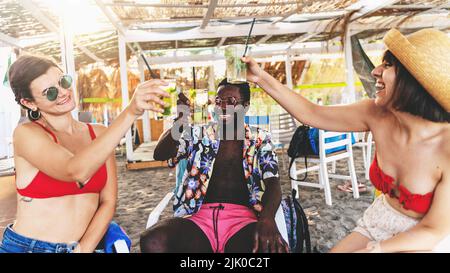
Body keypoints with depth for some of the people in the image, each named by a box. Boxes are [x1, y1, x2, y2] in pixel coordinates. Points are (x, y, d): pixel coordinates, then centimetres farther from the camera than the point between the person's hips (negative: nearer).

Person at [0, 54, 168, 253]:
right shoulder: (26, 134, -11)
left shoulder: (99, 135, 1)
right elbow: (76, 172, -29)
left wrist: (83, 249, -11)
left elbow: (108, 202, -1)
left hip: (84, 246, 2)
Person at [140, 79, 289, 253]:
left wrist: (267, 218, -23)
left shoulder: (260, 139, 12)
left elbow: (273, 183, 0)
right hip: (200, 217, 3)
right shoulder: (199, 134, 14)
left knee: (273, 248, -37)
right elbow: (160, 154, 2)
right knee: (151, 242, -28)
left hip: (243, 219, -2)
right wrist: (179, 122, -18)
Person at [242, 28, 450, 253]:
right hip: (379, 225, 4)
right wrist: (261, 78, -9)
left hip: (426, 241, -3)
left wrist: (371, 249, -22)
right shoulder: (378, 115, -16)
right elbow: (312, 114, -8)